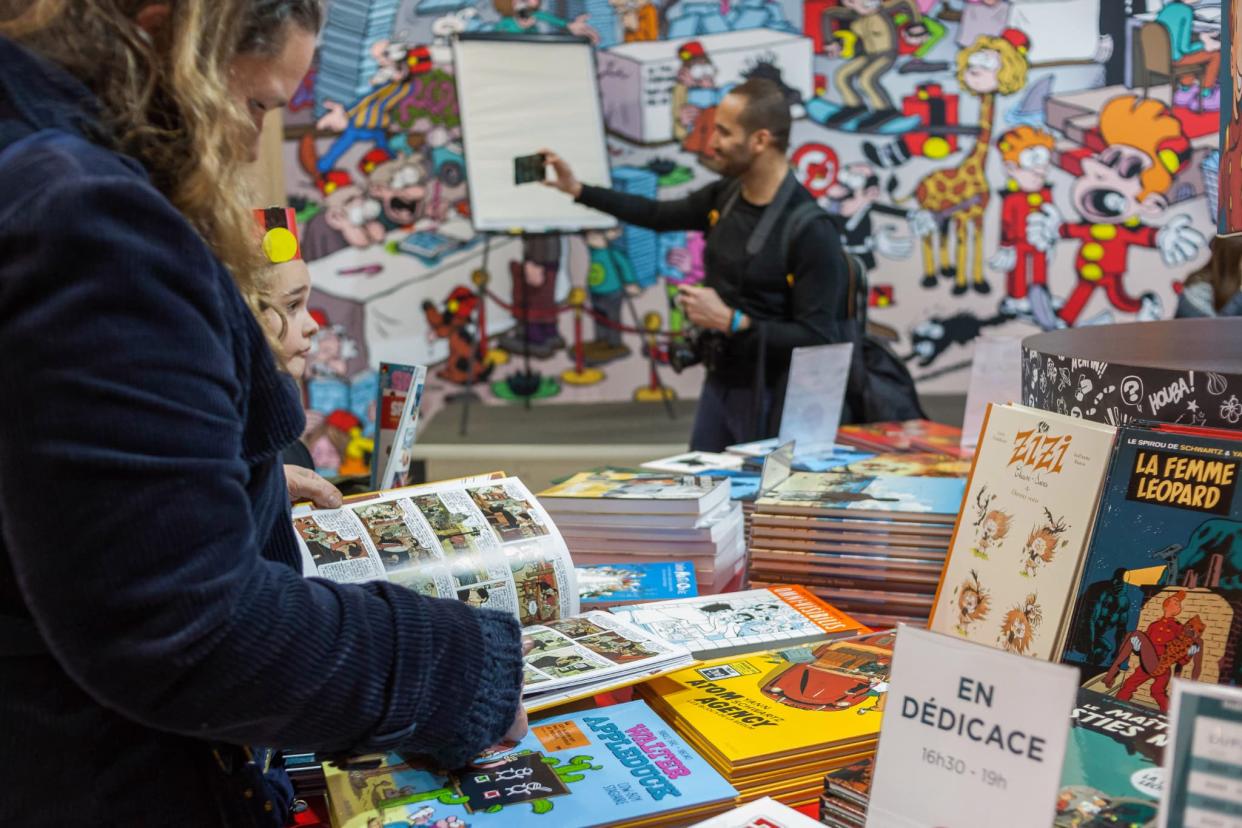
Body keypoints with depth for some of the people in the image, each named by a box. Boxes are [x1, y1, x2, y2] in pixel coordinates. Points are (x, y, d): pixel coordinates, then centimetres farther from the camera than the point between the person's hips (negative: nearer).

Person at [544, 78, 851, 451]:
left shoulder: (811, 231, -21)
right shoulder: (724, 197, 2)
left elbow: (818, 338, -24)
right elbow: (658, 216, 21)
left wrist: (730, 322, -25)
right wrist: (578, 189, 19)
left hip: (771, 397, -7)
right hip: (719, 382, 7)